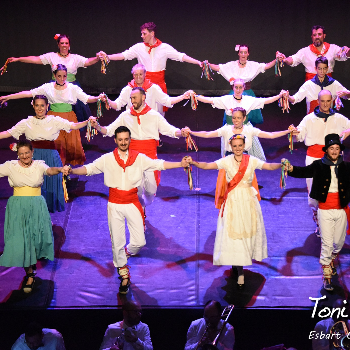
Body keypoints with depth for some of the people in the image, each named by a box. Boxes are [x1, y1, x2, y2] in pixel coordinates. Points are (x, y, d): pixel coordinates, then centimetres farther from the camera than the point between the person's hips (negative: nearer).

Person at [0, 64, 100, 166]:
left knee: (71, 143, -7)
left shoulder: (73, 88, 2)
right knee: (53, 143, -8)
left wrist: (97, 98, -23)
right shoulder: (48, 87, 1)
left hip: (69, 119, 0)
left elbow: (87, 98, -1)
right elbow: (29, 93, -1)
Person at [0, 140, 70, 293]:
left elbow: (50, 170, -19)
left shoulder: (39, 165, 0)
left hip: (36, 207, 0)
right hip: (17, 208, 0)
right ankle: (30, 274, 12)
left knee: (36, 237, -1)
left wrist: (60, 169, -41)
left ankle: (33, 262, 32)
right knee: (20, 239, -2)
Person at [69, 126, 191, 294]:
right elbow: (89, 168, -5)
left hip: (132, 203, 0)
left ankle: (125, 253, 34)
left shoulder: (139, 158, 0)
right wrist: (71, 171, -22)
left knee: (139, 241, -1)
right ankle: (124, 275, 22)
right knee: (117, 241, 5)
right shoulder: (107, 159, -2)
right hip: (115, 204, 0)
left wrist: (180, 164, -14)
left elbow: (158, 164, -3)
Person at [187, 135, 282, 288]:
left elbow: (270, 166, -6)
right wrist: (193, 163, -27)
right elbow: (207, 166, -10)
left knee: (248, 229, 3)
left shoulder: (251, 160, 1)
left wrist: (281, 164, -26)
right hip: (233, 200, -1)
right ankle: (240, 272, -1)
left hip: (248, 200, 1)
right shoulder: (227, 161, -1)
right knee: (233, 231, -4)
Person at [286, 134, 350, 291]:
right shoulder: (319, 166, -4)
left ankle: (331, 259, 46)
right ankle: (327, 276, 8)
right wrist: (290, 168, -38)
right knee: (327, 243, -2)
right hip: (325, 210, -3)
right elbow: (304, 172, -18)